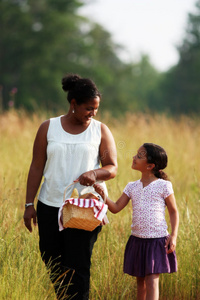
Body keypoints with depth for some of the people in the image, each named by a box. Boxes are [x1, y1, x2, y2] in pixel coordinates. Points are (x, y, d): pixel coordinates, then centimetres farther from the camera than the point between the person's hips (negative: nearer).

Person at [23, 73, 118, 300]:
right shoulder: (48, 128, 5)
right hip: (50, 206, 2)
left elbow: (112, 168, 3)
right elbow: (37, 167, 6)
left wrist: (94, 173, -19)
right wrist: (29, 204, 1)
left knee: (78, 267, -7)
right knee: (53, 262, 5)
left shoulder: (101, 131, 5)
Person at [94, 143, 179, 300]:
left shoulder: (163, 186, -6)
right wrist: (103, 195, -13)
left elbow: (173, 211, 1)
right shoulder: (132, 187, 8)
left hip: (157, 240, -5)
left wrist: (174, 235, -9)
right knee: (140, 281, 13)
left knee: (152, 281, -12)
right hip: (137, 240, 5)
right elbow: (116, 208, 4)